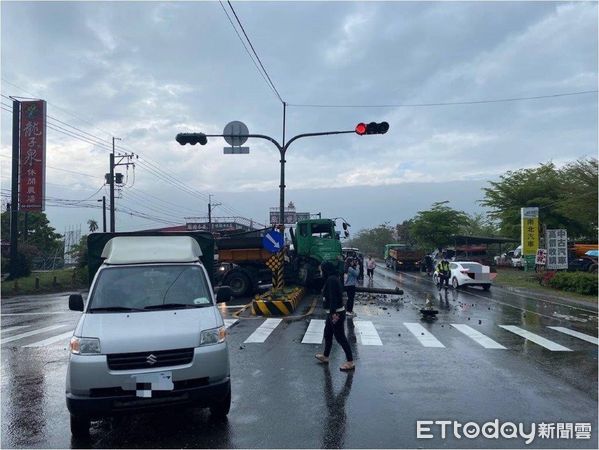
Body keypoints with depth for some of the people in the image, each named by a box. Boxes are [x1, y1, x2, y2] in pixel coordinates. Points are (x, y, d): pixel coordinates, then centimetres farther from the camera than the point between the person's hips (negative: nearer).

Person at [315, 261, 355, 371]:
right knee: (327, 334, 22)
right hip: (333, 313, 11)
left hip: (336, 313, -11)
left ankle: (350, 362, 2)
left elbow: (333, 297, -25)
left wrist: (334, 313, -28)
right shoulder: (332, 279, 13)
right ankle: (325, 356, 38)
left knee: (340, 337, -4)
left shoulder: (331, 280, -18)